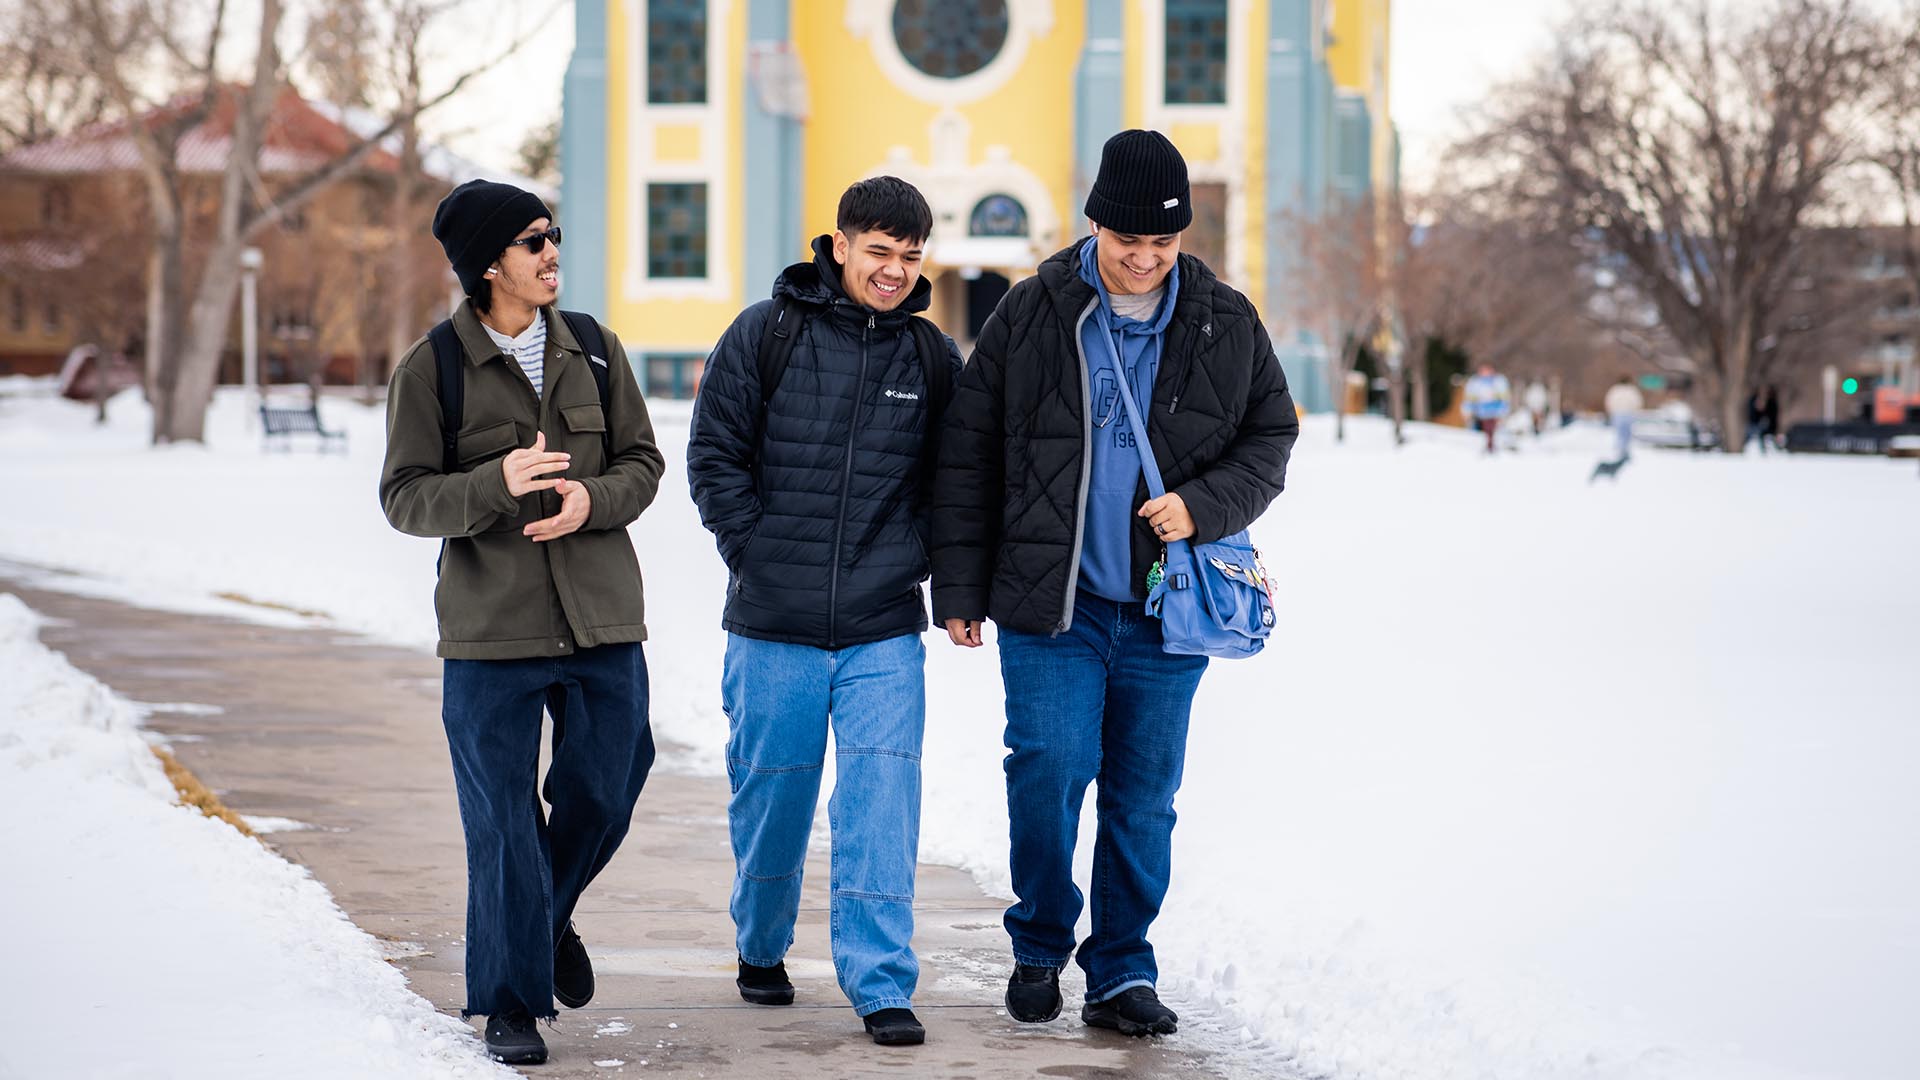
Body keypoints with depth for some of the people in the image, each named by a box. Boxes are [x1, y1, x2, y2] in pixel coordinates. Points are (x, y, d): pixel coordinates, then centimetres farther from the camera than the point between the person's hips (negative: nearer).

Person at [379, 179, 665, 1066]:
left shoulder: (594, 350, 6)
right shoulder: (432, 368, -4)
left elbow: (643, 462, 9)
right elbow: (405, 497, -5)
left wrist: (592, 500, -13)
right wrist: (497, 483, -23)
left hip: (601, 623, 3)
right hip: (490, 630, -3)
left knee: (603, 794, 9)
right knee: (502, 822, -1)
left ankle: (549, 918, 39)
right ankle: (511, 1001, 11)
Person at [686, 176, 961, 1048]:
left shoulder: (933, 357, 6)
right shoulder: (764, 336, -2)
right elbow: (713, 457, -1)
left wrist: (918, 560, 3)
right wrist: (759, 556, -6)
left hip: (885, 630, 1)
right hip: (773, 624, -1)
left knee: (881, 798, -8)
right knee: (772, 795, 10)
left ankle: (881, 984, -6)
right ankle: (760, 949, 33)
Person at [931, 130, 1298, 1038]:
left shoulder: (1226, 326, 4)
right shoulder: (1030, 316, -1)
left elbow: (1270, 440, 11)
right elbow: (967, 455, 4)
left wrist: (1203, 507, -9)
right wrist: (959, 590, 1)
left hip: (1168, 606, 2)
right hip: (1051, 600, -2)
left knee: (1144, 793, 5)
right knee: (1050, 771, -9)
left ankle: (1121, 974, 17)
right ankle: (1040, 947, 13)